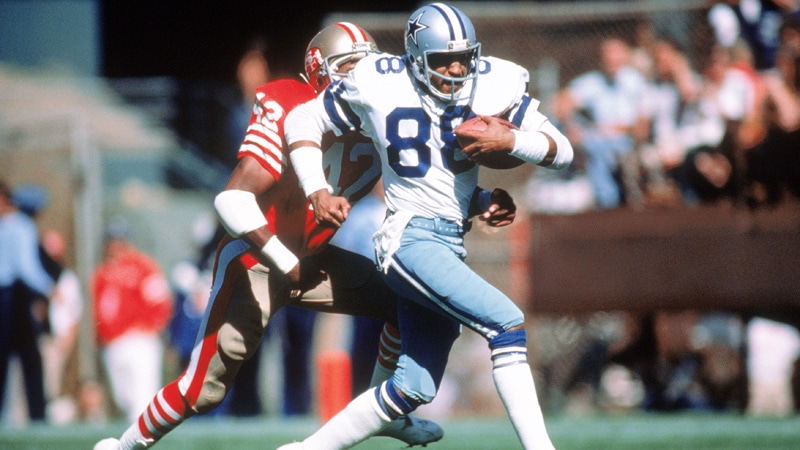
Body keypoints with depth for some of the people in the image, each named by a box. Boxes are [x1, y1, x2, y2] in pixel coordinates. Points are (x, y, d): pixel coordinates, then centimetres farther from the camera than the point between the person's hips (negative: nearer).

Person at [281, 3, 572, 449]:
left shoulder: (495, 85, 1)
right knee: (507, 322, -23)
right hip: (410, 237, -6)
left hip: (452, 243, 6)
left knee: (415, 388, 8)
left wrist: (509, 140, -17)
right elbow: (303, 122, 6)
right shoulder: (378, 85, -6)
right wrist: (318, 192, -6)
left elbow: (562, 151, 2)